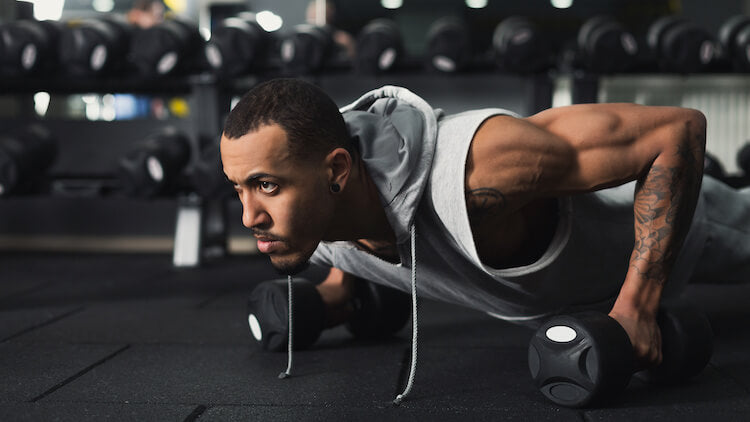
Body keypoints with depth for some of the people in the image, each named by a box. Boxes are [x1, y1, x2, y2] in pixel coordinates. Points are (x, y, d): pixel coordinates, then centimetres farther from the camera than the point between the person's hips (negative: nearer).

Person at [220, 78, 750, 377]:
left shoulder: (476, 170, -53)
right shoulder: (313, 214, -30)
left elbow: (682, 127, -46)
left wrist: (636, 309, -46)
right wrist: (336, 288, -10)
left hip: (652, 211, -5)